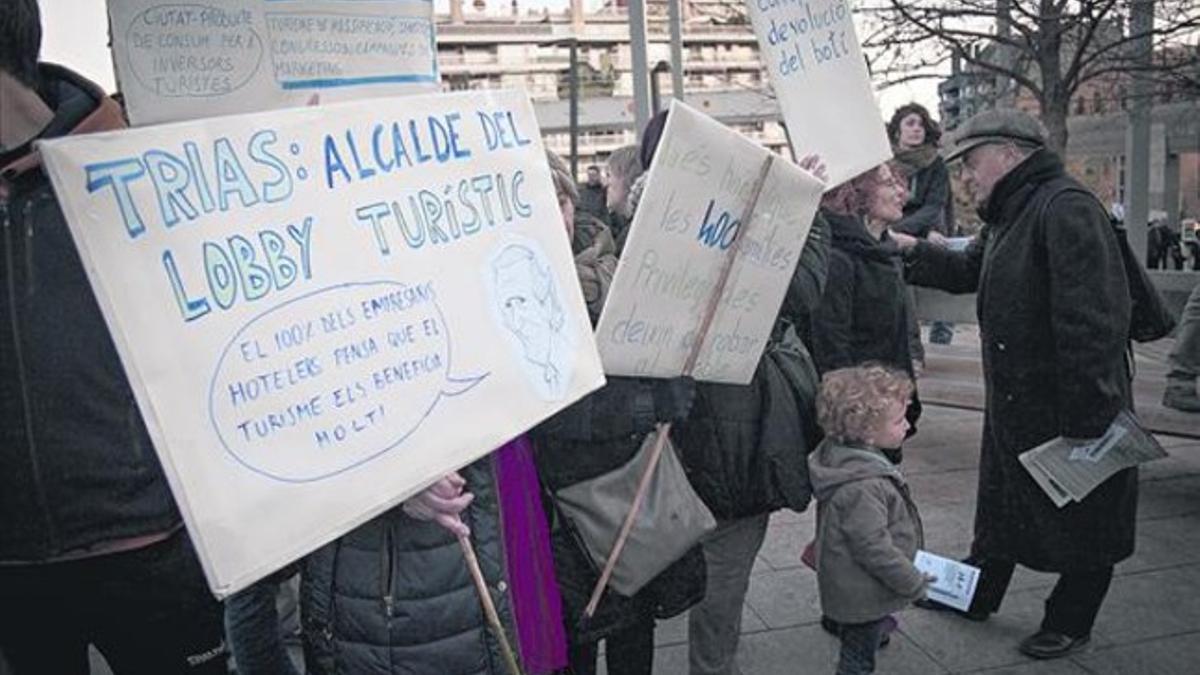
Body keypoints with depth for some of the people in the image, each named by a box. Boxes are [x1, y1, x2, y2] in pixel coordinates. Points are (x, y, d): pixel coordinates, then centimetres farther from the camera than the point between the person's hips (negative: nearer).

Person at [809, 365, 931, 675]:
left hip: (856, 590, 9)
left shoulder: (843, 455, -2)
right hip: (863, 596, -9)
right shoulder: (862, 487, -34)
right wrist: (915, 583, -15)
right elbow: (874, 548, -29)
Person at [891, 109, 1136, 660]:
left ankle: (1069, 624, 28)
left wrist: (1087, 419, -29)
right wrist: (912, 250, 9)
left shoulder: (1067, 208, -21)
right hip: (1015, 405, 10)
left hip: (1073, 409, -10)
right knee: (1000, 508, 23)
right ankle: (975, 596, 40)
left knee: (1082, 524, 11)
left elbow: (1093, 323, -28)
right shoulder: (1009, 216, 10)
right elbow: (968, 271, 25)